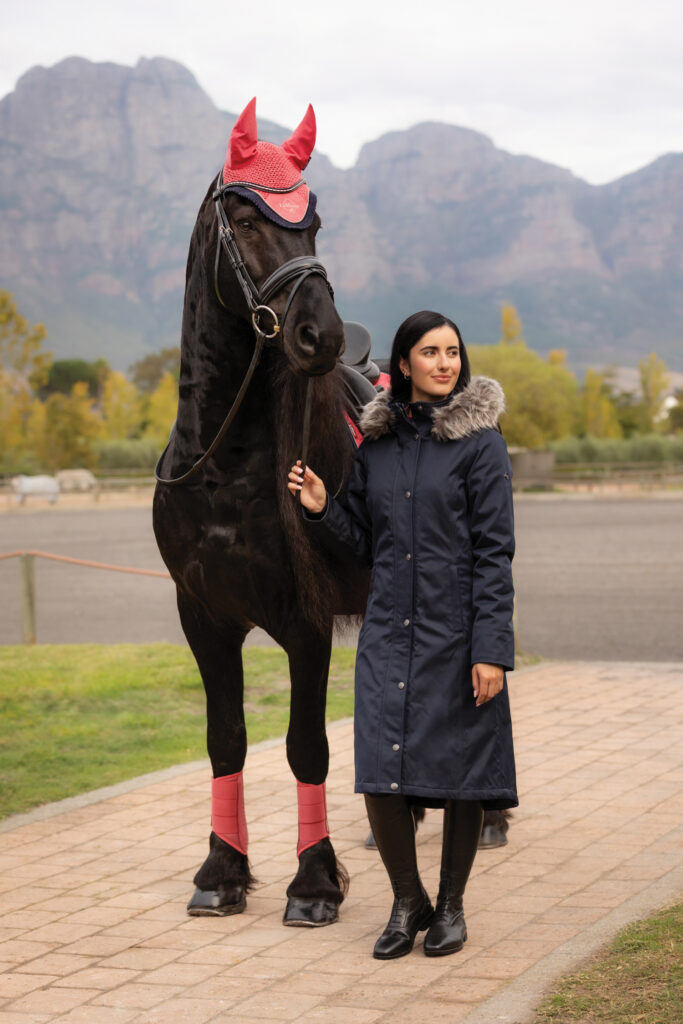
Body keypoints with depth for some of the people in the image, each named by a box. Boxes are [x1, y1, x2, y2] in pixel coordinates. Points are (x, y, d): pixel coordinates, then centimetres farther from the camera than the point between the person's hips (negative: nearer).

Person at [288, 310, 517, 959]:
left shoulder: (480, 442, -5)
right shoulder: (376, 444, 8)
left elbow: (494, 552, -8)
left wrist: (491, 649, -14)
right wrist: (322, 509, -3)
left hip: (456, 634, -3)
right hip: (390, 631, 3)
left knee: (461, 774, 4)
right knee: (381, 776, -3)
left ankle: (451, 906, 22)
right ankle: (408, 903, 17)